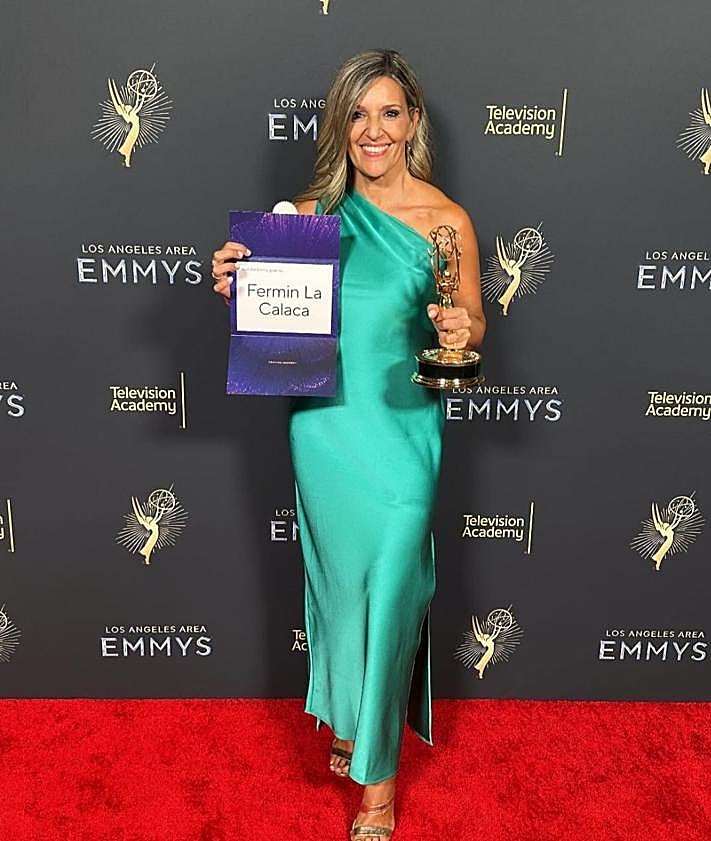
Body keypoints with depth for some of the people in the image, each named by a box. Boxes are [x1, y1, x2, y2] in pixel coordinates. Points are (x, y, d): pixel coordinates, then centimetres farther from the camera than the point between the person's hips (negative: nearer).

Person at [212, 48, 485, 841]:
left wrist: (462, 330, -18)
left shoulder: (446, 220, -3)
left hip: (401, 428, -2)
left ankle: (378, 775, 19)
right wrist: (233, 287, -10)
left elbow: (472, 322, 4)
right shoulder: (311, 210, 2)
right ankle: (349, 716, 41)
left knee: (390, 589, 0)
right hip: (323, 425, 2)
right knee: (339, 578, 15)